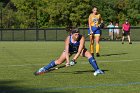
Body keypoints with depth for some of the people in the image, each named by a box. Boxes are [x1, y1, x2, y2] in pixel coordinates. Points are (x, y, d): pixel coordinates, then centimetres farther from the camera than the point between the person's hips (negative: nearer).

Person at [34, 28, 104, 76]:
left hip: (79, 49, 0)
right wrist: (67, 61, -47)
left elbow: (79, 51, -39)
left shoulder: (81, 38, -36)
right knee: (59, 61, -5)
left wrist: (74, 60, -49)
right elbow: (66, 51, -35)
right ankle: (44, 69, 9)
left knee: (89, 55, -25)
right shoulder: (68, 39, -33)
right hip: (70, 50, 0)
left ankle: (97, 70, -18)